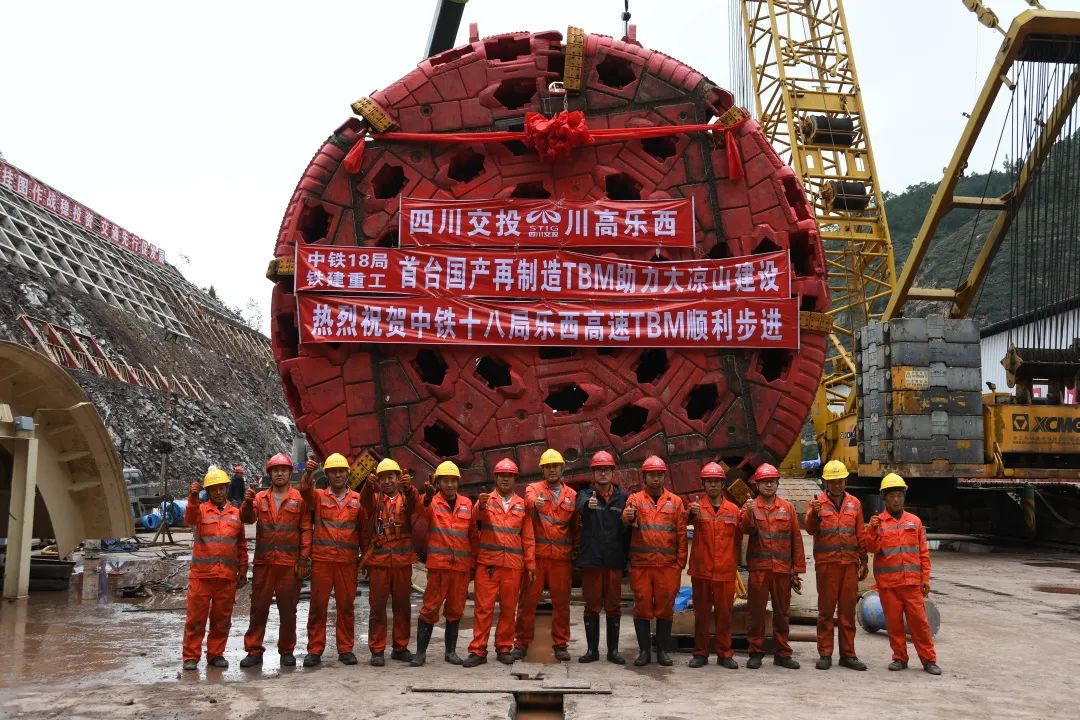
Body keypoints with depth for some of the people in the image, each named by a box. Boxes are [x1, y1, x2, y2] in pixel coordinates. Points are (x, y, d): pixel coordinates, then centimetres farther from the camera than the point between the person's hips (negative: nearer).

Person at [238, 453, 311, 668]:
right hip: (263, 562, 2)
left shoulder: (299, 499, 2)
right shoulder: (260, 498, 9)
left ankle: (286, 651, 17)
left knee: (288, 609, 5)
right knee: (258, 607, 5)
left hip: (290, 563, -2)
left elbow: (306, 530, -1)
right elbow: (247, 518, -6)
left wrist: (304, 559, -7)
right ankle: (254, 651, 14)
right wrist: (247, 503, -28)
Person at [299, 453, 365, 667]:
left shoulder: (358, 499, 7)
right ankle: (315, 650, 11)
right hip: (321, 560, 0)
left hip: (348, 561, 1)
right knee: (317, 605, 3)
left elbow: (365, 529, 8)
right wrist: (308, 473, -36)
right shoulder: (318, 496, 6)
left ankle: (345, 649, 16)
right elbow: (305, 490, -16)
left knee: (346, 606, 6)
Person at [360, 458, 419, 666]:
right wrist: (369, 485, -38)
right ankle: (377, 650, 9)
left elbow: (416, 503, -15)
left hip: (403, 560, 1)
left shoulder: (406, 498, 7)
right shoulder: (375, 498, 7)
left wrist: (408, 487, -37)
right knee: (377, 606, 1)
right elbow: (364, 500, -16)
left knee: (403, 606, 8)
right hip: (378, 560, -1)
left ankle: (400, 648, 20)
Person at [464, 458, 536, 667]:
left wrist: (530, 564, 4)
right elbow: (476, 515, -18)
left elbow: (528, 537, 10)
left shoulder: (522, 504, 10)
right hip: (487, 562, -2)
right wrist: (481, 505, -41)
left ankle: (504, 648, 18)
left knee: (509, 608, 7)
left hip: (513, 564, 2)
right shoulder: (487, 500, 5)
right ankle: (478, 650, 4)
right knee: (483, 607, -1)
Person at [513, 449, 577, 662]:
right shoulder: (534, 488, 5)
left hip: (562, 558, 2)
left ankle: (560, 644, 19)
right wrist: (535, 503, -43)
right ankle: (521, 643, 13)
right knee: (528, 600, 2)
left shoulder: (572, 495, 11)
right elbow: (529, 499, -19)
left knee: (561, 602, 7)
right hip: (536, 555, -2)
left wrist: (576, 553, 3)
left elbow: (575, 526, 11)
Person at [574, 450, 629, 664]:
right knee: (592, 606, 6)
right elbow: (581, 505, -24)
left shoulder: (623, 497, 6)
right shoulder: (585, 494, 1)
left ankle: (613, 650, 17)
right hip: (591, 560, -1)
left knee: (613, 606, 8)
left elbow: (628, 529, 8)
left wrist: (626, 558, 1)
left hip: (615, 561, 1)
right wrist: (588, 505, -46)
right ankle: (592, 649, 15)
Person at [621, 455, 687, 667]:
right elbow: (627, 519, -13)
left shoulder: (675, 502, 9)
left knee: (665, 608, 5)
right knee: (642, 607, 3)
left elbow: (681, 534, 8)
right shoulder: (636, 499, 6)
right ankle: (644, 650, 13)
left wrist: (680, 562, 1)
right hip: (641, 564, -1)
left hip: (668, 565, 1)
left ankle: (662, 650, 17)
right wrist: (627, 517, -37)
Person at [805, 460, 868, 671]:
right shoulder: (818, 503, 2)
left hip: (850, 563, 3)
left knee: (848, 609, 7)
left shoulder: (854, 503, 11)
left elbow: (860, 535, 15)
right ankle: (825, 654, 8)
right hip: (826, 563, -3)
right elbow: (809, 528, -13)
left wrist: (863, 561, 12)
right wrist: (813, 515, -32)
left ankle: (847, 654, 15)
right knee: (826, 609, 2)